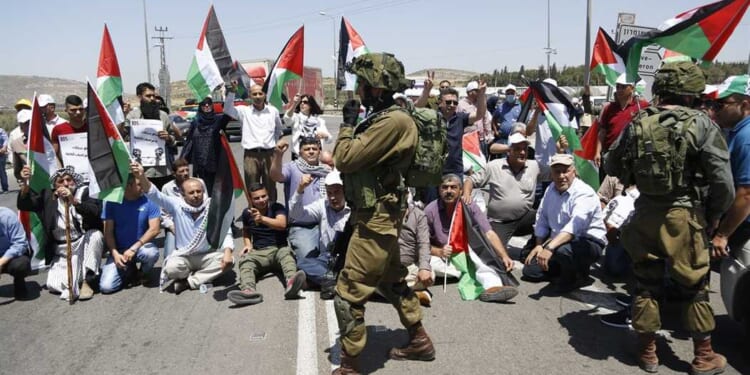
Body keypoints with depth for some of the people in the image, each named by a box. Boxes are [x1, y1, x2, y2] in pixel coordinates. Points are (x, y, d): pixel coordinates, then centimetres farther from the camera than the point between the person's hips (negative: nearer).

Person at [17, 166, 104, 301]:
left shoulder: (84, 193, -6)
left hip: (84, 245, -1)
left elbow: (95, 213, -24)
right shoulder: (48, 197, 3)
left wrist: (73, 200, -39)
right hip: (62, 252, 1)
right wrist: (25, 183, -20)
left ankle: (85, 281, -21)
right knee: (54, 285, -17)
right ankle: (75, 271, 19)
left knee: (95, 234, -34)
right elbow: (24, 204, -5)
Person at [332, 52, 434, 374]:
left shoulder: (393, 121, -22)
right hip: (378, 214, 11)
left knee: (347, 294, -3)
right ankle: (420, 342, 38)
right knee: (392, 281, 24)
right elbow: (356, 157, 12)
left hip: (376, 218, -11)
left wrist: (348, 123, -9)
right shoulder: (383, 118, 10)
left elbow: (344, 159, -22)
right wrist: (354, 124, 2)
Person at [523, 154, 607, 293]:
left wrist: (550, 248, -47)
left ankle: (578, 274, -6)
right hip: (558, 241, 7)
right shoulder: (551, 189, 3)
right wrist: (539, 245, 1)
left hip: (589, 243, -7)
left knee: (563, 250, -40)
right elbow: (541, 220, 10)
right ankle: (567, 268, 21)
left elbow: (574, 226, -37)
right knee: (529, 271, 0)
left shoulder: (584, 193, -22)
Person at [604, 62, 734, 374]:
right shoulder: (701, 124, -10)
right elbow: (722, 180, -12)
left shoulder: (637, 124, 0)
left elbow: (612, 166, 9)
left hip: (645, 215, 3)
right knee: (694, 287, 11)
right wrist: (713, 215, 3)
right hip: (684, 217, -3)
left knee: (646, 283, 14)